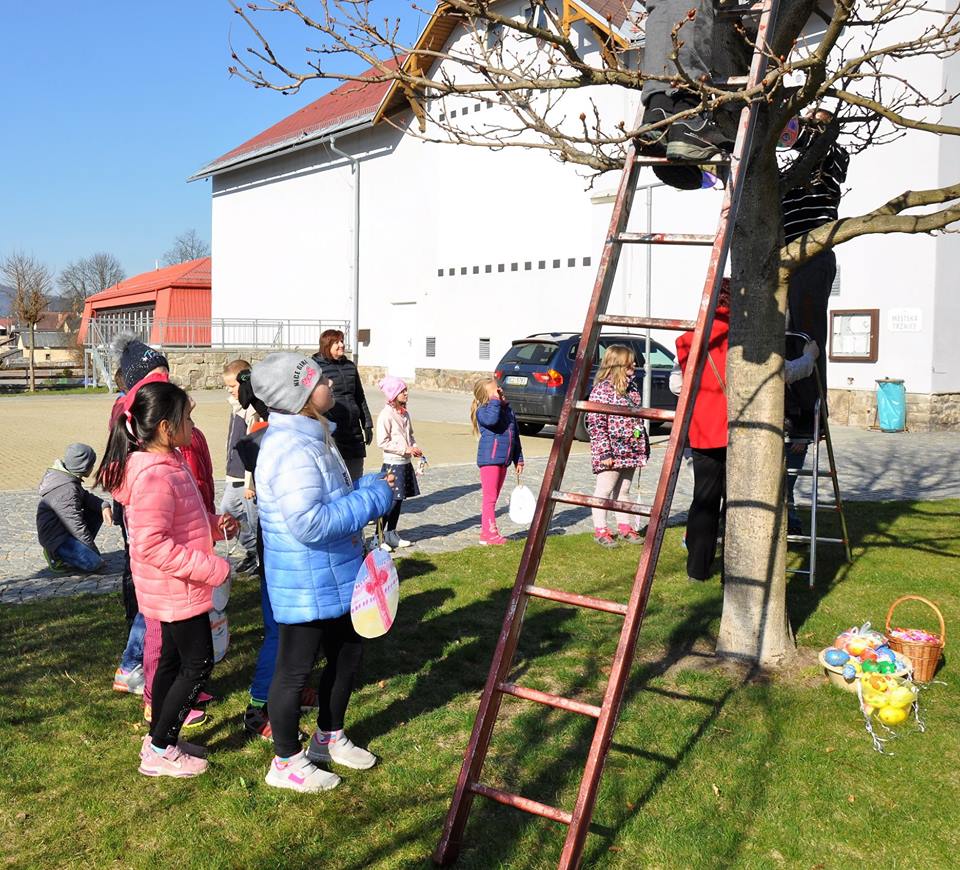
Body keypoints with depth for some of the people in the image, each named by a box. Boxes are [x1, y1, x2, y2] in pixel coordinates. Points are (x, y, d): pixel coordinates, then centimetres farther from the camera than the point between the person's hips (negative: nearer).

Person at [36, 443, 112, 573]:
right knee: (93, 563, -24)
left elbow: (85, 496, 14)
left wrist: (103, 506, -9)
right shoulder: (67, 490, -26)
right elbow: (76, 525, -25)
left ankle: (82, 548, 10)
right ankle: (56, 555, -3)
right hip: (55, 537, -10)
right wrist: (93, 549, -16)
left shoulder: (69, 478, 5)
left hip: (65, 527, 10)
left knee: (98, 511, 7)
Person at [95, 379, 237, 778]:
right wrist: (213, 568, -26)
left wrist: (215, 524, 3)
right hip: (178, 590, -10)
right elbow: (153, 545, -29)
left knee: (173, 659, 19)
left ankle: (159, 740, 33)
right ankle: (159, 752, 12)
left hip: (176, 588, 10)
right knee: (198, 664, 1)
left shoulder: (169, 461, 6)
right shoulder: (154, 476, -27)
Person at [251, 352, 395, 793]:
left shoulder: (312, 436, 7)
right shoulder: (291, 451, -27)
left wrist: (370, 485, 3)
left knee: (347, 651, 23)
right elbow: (308, 522, -33)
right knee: (295, 670, 7)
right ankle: (286, 762, 26)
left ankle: (329, 738, 43)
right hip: (306, 586, -10)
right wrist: (372, 499, -25)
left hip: (333, 578, 10)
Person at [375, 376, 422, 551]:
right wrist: (405, 449, -18)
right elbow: (382, 442, -18)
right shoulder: (385, 415, -15)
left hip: (405, 463, 8)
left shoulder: (404, 414, 11)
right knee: (391, 501, -7)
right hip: (392, 464, -8)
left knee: (399, 500, 13)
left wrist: (414, 447, 2)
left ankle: (391, 535, 24)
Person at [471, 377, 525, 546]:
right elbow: (491, 419, -34)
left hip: (504, 460, 8)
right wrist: (495, 400, -23)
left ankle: (486, 531, 21)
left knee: (493, 497, 14)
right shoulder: (483, 410, -9)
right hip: (489, 459, -8)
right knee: (489, 497, -6)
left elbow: (515, 436, 20)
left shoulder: (508, 410, 14)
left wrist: (518, 459, 20)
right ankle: (490, 533, -4)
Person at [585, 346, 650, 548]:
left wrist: (644, 446, 17)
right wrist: (604, 452, -20)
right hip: (611, 453, -8)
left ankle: (624, 527, 24)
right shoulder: (602, 389, -14)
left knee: (624, 490, 16)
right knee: (604, 490, 0)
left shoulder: (632, 386, 12)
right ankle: (600, 531, 7)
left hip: (630, 452, 8)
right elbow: (596, 423, -17)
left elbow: (638, 418, 20)